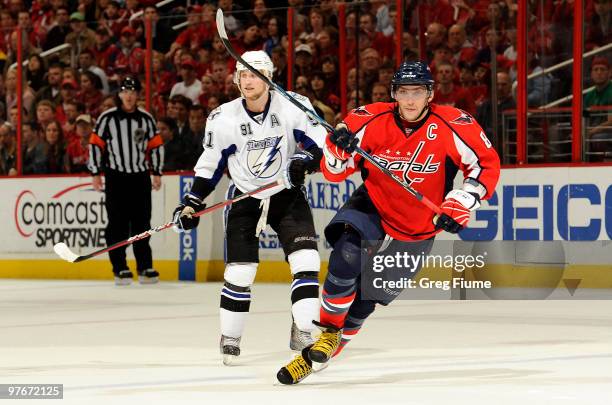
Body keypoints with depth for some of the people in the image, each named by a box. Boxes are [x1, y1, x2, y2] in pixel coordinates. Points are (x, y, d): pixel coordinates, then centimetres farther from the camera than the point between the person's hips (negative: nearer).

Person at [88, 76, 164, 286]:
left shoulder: (146, 119, 7)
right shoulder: (107, 118, -3)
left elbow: (156, 146, 12)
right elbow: (95, 144, -1)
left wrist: (157, 172, 8)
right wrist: (96, 173, -4)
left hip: (140, 177, 3)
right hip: (116, 177, -2)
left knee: (142, 224, 5)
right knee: (117, 225, -3)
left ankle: (145, 267, 10)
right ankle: (120, 269, 1)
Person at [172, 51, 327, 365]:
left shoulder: (293, 106, -13)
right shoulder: (223, 119, -10)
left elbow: (320, 141, -8)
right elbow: (210, 164, 3)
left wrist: (307, 157, -29)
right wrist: (192, 203, -1)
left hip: (287, 195, 0)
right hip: (244, 198, 0)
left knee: (306, 261, -15)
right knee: (240, 272, -4)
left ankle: (302, 333, -9)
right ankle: (230, 338, 11)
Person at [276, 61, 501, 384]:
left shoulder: (452, 126, -19)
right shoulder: (371, 121, -16)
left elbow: (487, 164, -8)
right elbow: (333, 172, -10)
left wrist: (460, 203, -19)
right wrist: (338, 148, -32)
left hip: (417, 229, 0)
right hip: (372, 207, 0)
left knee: (370, 296, 4)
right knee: (347, 255, -29)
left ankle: (324, 351, 21)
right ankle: (328, 332, -11)